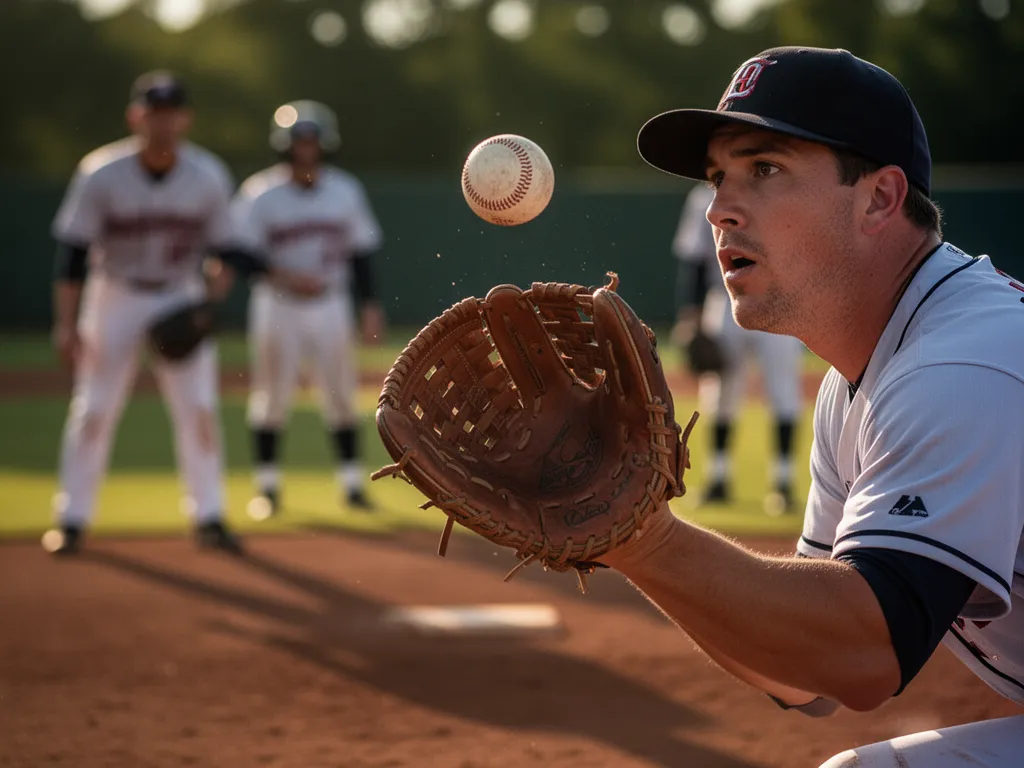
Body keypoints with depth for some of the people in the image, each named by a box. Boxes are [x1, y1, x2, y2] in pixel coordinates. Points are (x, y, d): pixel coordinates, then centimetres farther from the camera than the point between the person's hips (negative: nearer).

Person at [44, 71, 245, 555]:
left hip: (182, 298, 2)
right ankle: (72, 519, 8)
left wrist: (211, 300, -18)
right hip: (115, 296, -1)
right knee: (94, 409, -2)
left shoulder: (209, 176, -10)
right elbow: (71, 252, -14)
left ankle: (209, 518, 6)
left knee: (199, 409, -4)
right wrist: (66, 324, -19)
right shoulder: (101, 174, -16)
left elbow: (224, 251, 0)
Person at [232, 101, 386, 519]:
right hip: (277, 306, -2)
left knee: (341, 394, 4)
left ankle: (352, 483, 11)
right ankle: (267, 485, 11)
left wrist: (370, 305, 4)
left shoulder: (346, 191, 3)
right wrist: (285, 276, -25)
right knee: (272, 395, 1)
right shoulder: (260, 194, -7)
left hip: (330, 305, 2)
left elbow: (360, 251, 9)